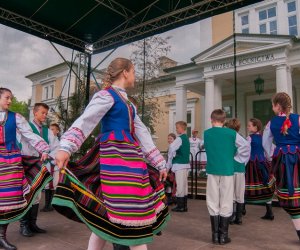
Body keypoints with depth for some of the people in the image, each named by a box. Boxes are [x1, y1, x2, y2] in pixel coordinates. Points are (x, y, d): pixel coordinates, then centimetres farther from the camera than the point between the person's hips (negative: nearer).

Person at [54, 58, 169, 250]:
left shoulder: (128, 104, 22)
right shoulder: (107, 95, -3)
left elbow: (142, 134, 20)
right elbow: (85, 120, -18)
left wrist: (160, 163, 18)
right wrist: (66, 147, -34)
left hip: (129, 158, 9)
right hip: (116, 157, -9)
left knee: (106, 212, 11)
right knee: (132, 211, -5)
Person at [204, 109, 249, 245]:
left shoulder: (206, 133, 2)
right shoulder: (232, 133, -3)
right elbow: (245, 147, 1)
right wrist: (236, 159, 10)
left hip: (212, 171, 1)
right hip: (227, 171, -1)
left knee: (213, 203, 8)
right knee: (226, 204, 6)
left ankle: (215, 235, 13)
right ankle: (223, 236, 12)